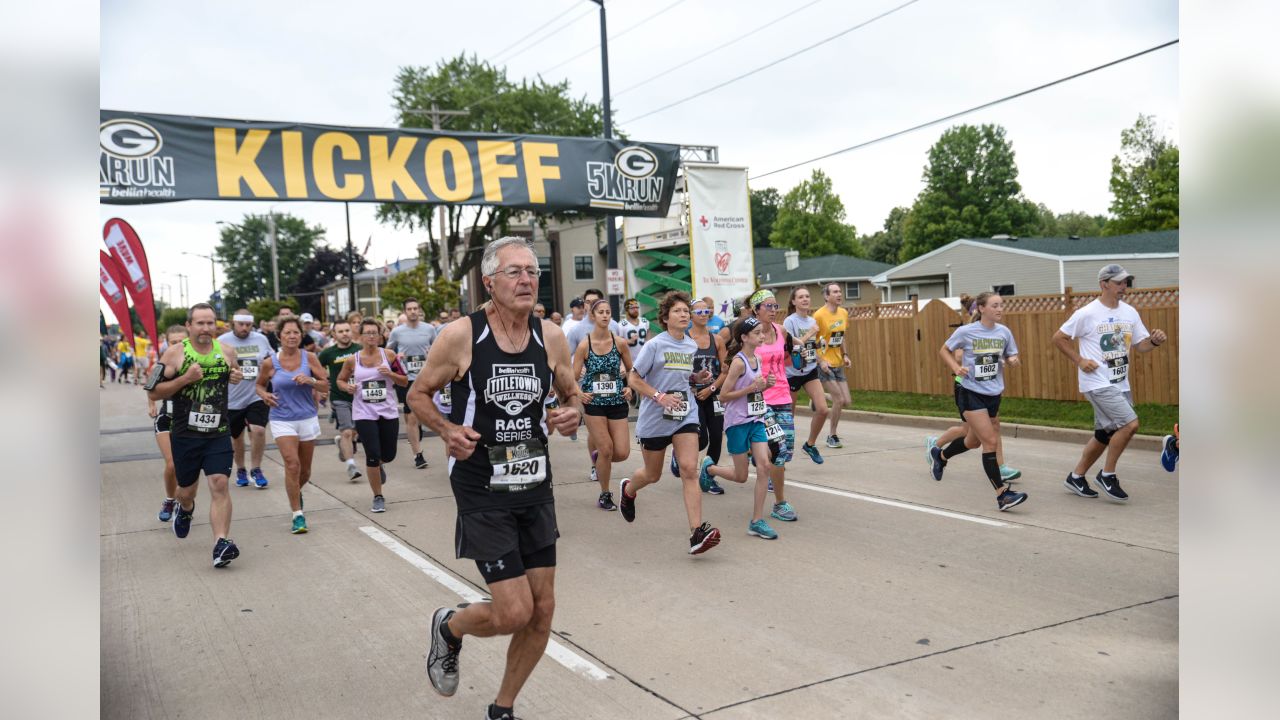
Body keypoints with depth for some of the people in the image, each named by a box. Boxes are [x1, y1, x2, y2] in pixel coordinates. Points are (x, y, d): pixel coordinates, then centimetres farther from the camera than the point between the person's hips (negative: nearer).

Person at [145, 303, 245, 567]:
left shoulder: (227, 352, 4)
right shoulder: (175, 353, -5)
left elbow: (235, 375, 24)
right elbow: (153, 392, -5)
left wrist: (238, 377, -1)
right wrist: (185, 379, -19)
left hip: (218, 433, 1)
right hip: (185, 434, -1)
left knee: (219, 484, -14)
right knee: (186, 491, 13)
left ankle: (221, 543, -17)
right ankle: (184, 509, 50)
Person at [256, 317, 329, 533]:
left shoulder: (309, 358, -2)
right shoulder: (270, 363, -3)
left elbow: (326, 387, -2)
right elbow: (259, 385, 13)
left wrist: (310, 380, -21)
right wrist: (264, 394, -8)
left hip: (308, 418, 2)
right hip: (282, 420, -2)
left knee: (304, 471, 12)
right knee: (292, 464, -18)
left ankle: (296, 491, 46)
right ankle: (298, 515, -9)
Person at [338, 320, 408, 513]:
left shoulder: (388, 355, 0)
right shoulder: (352, 360, -1)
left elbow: (405, 381, 4)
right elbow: (340, 380, 13)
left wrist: (390, 373, -14)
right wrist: (347, 387, -9)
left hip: (388, 411, 2)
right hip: (364, 413, -2)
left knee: (389, 455, 10)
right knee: (373, 455, -8)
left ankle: (378, 464, 49)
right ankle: (378, 498, 8)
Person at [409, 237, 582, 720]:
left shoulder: (551, 337, -1)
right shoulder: (461, 335, -13)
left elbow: (571, 395, 14)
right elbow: (418, 394, -2)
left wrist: (572, 416, -9)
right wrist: (448, 430, -20)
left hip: (535, 487, 5)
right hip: (482, 492, -5)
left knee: (542, 610, 8)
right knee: (514, 612, -9)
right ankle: (448, 629, 26)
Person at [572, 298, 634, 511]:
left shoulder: (619, 343, -1)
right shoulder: (584, 345, -5)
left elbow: (632, 370, 13)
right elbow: (573, 378, -3)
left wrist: (630, 388, -2)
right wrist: (578, 394, -19)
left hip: (617, 402, 2)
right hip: (594, 403, -2)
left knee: (622, 453, -3)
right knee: (606, 449, -6)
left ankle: (597, 457, 32)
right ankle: (605, 495, 14)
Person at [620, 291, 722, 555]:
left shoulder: (691, 346, 7)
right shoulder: (654, 345, -10)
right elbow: (633, 379, -9)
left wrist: (696, 378, 2)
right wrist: (660, 397, -22)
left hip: (685, 416, 3)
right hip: (654, 419, -3)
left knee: (689, 470, -13)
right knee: (653, 475, 13)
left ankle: (697, 533, -16)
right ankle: (627, 490, 49)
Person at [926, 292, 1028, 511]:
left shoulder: (1004, 332, 0)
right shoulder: (966, 332, -11)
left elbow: (1010, 358, 12)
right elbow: (944, 350, 2)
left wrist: (1013, 361, -11)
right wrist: (956, 368, -14)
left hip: (993, 395, 6)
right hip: (971, 394, -6)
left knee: (974, 441, 20)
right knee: (990, 442, -13)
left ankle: (940, 455, 48)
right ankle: (1002, 495, -10)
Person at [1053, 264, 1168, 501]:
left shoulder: (1130, 312, 9)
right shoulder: (1087, 313, -10)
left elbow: (1140, 345, 13)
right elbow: (1058, 338, -4)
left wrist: (1155, 341, -9)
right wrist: (1079, 360, -11)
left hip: (1120, 384, 7)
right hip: (1098, 383, -7)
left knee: (1105, 435, 12)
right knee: (1130, 423, -18)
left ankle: (1076, 477, 27)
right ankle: (1107, 475, -2)